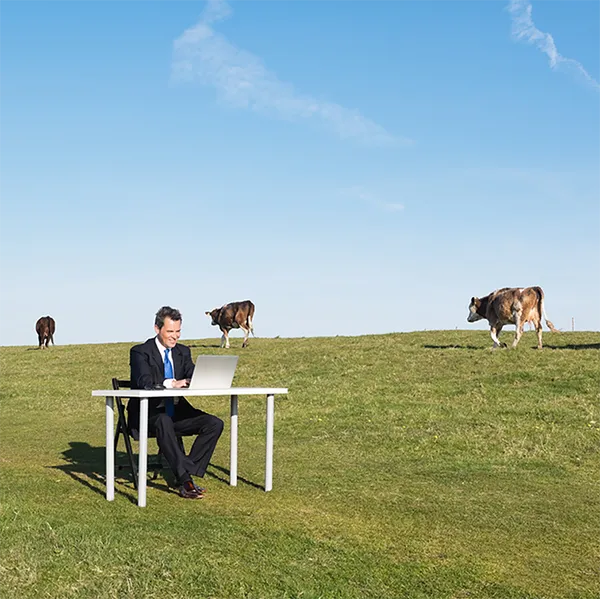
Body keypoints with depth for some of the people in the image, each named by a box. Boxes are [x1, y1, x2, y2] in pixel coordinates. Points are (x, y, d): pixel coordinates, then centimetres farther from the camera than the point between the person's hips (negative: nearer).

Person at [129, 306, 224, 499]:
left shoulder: (183, 352, 13)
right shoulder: (140, 352, -4)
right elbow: (144, 382, -20)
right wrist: (171, 383, -36)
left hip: (176, 412, 6)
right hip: (148, 413, -6)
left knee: (215, 424, -16)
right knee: (163, 421, -40)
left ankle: (185, 474, -17)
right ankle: (185, 478, -39)